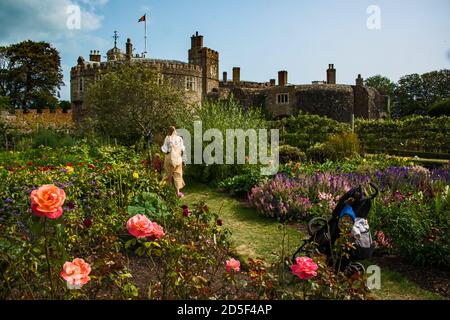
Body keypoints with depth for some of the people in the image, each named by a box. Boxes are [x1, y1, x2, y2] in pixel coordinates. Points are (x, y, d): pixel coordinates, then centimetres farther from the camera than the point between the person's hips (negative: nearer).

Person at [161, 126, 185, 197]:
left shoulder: (167, 139, -9)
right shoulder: (179, 138, -3)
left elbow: (165, 150, -8)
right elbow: (182, 149, 0)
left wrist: (162, 147, 12)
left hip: (169, 158, -1)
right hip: (178, 159, 2)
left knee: (168, 174, 11)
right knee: (178, 174, 7)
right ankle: (178, 191, 7)